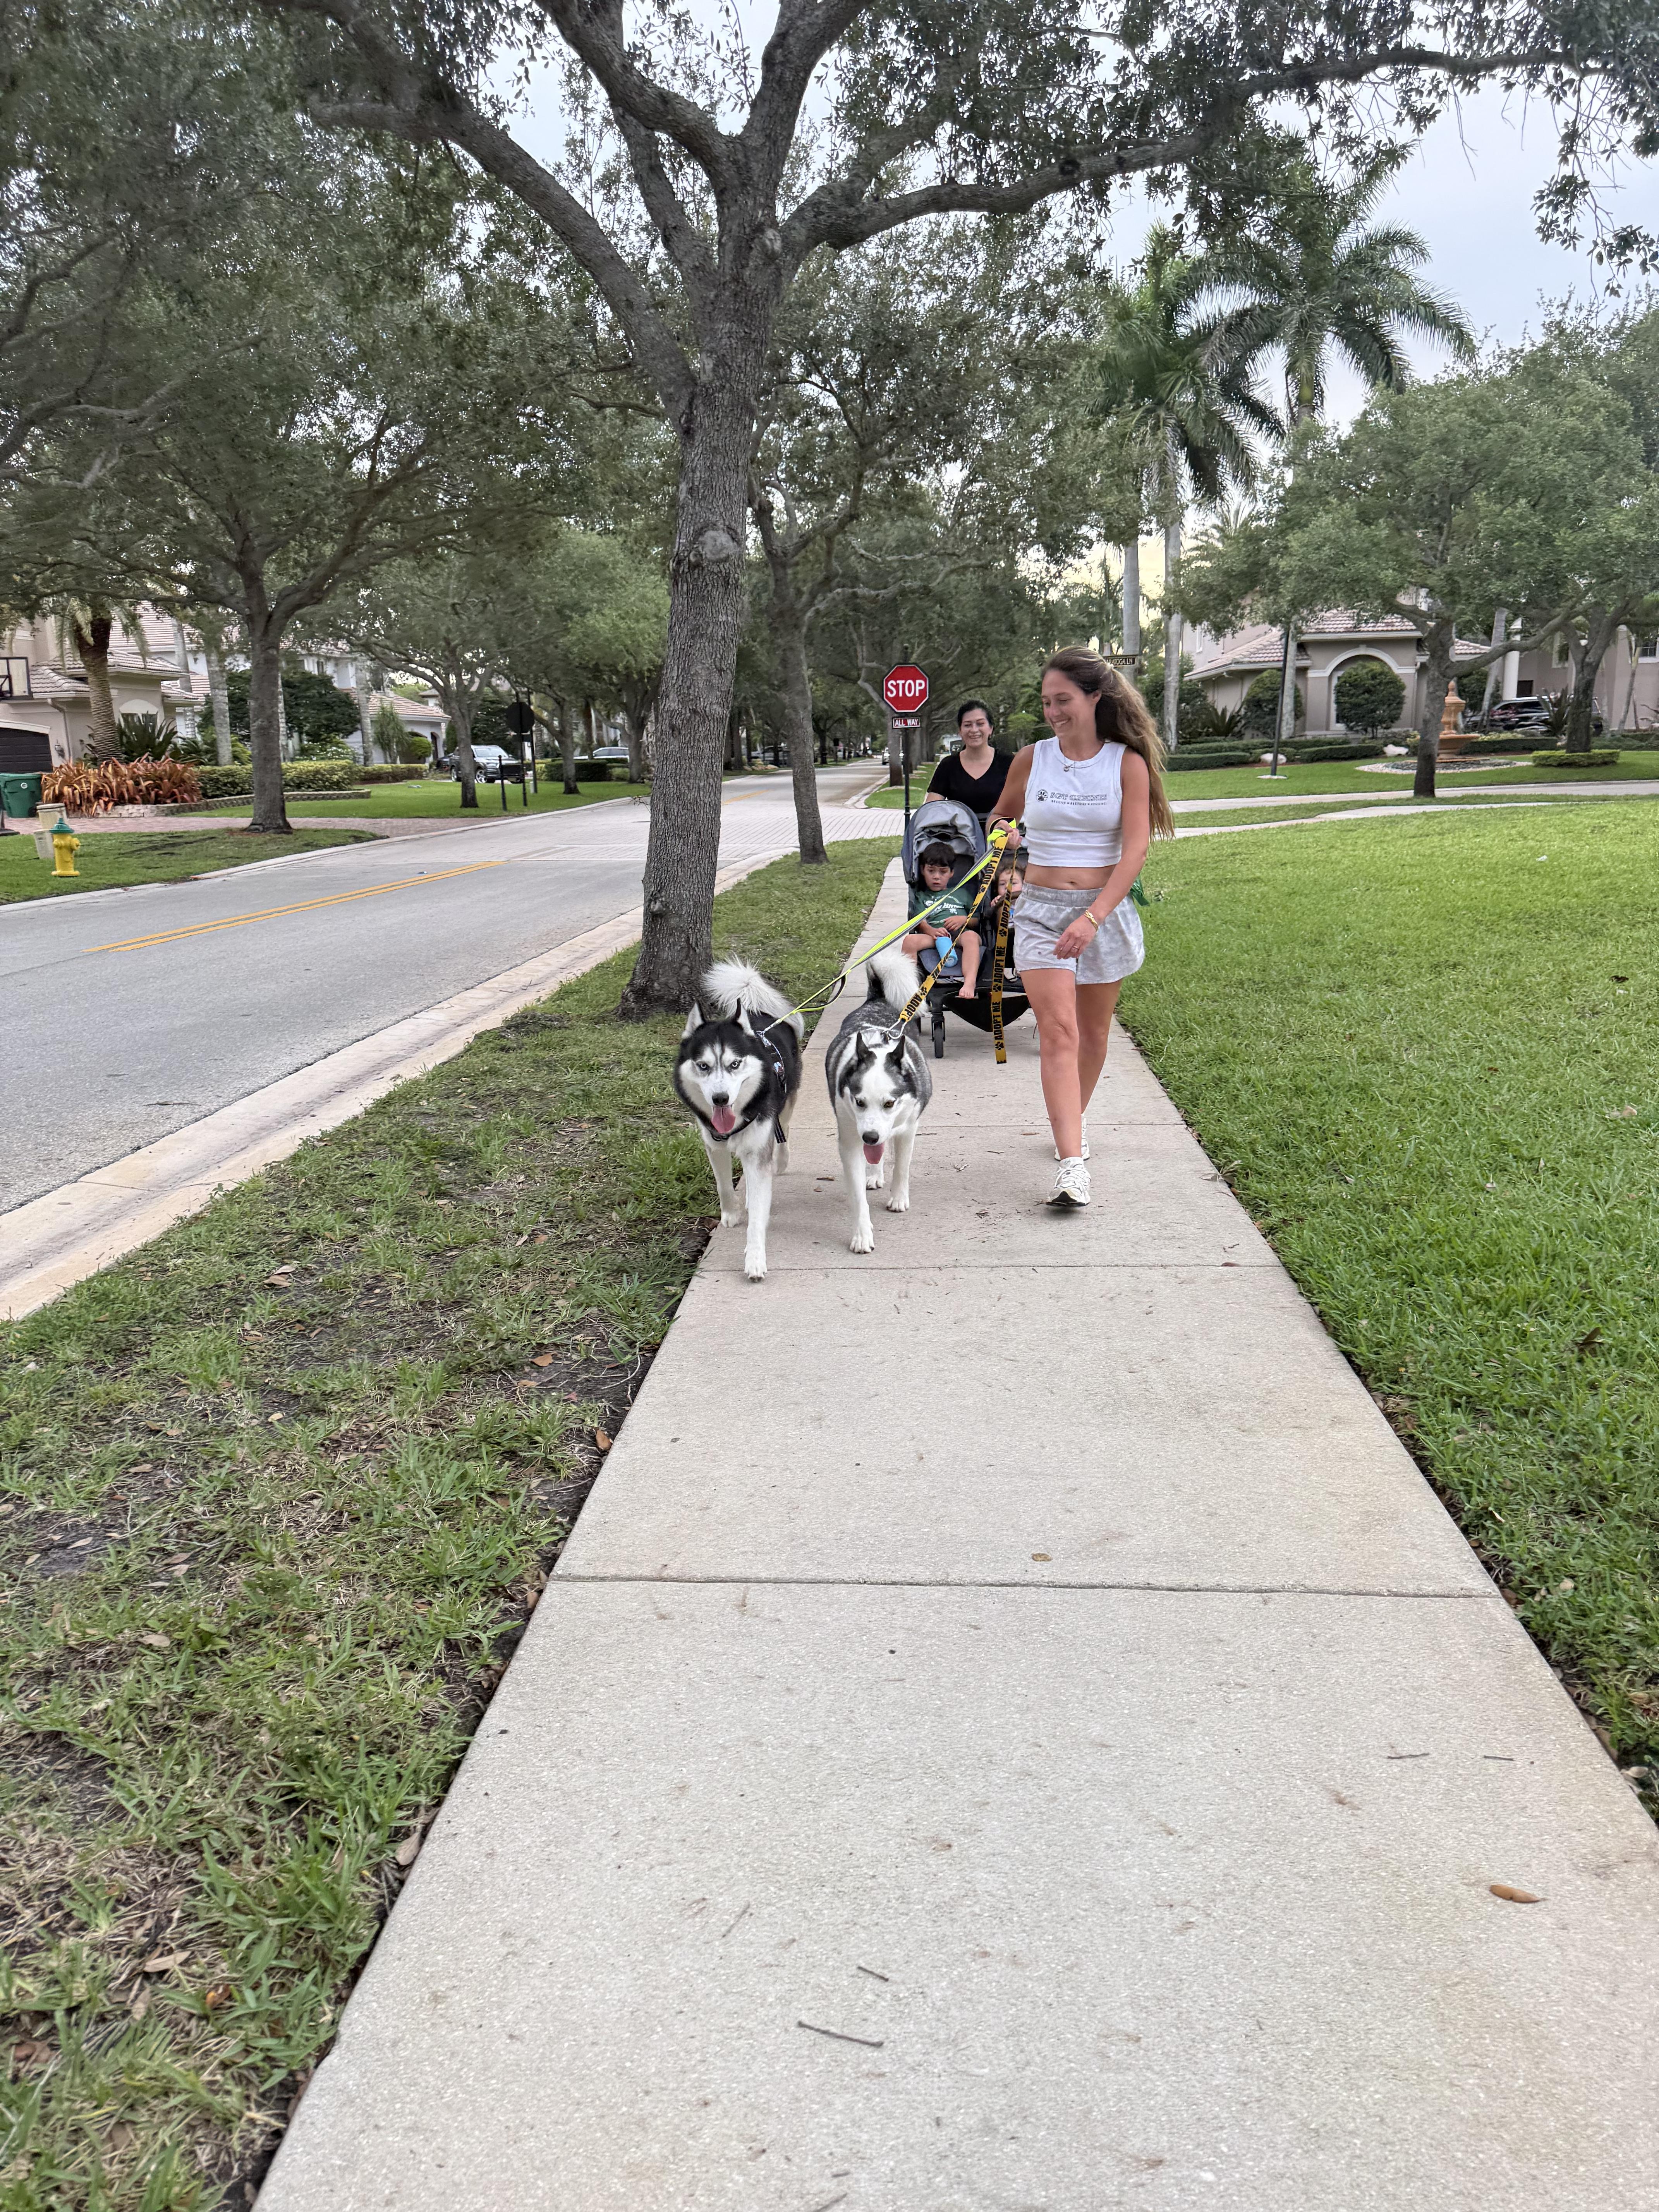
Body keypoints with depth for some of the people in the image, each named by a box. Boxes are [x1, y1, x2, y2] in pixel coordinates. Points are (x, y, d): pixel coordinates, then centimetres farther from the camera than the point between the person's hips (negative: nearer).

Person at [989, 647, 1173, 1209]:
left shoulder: (1128, 763, -4)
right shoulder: (1031, 760, 2)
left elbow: (1135, 849, -12)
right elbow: (1000, 815, 23)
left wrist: (1093, 918, -22)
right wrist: (1003, 831, 1)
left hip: (1106, 908, 0)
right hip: (1041, 909, 0)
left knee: (1093, 1033, 12)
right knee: (1058, 1031, -15)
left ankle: (1074, 1121, 39)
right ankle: (1072, 1164, -21)